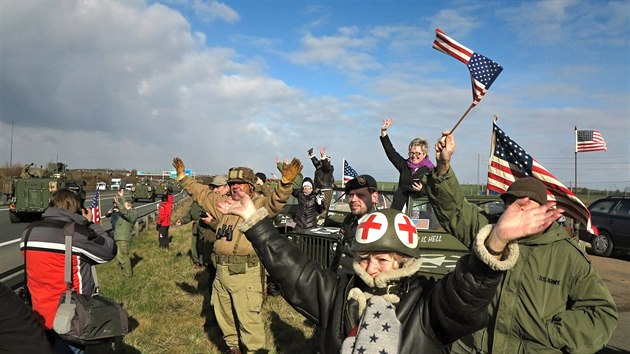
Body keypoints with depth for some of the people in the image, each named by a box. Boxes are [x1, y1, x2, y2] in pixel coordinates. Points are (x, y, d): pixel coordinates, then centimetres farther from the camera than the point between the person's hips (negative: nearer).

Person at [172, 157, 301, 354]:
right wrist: (182, 176, 25)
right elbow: (200, 193, 23)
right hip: (222, 271, 8)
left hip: (246, 273, -8)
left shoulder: (259, 205, -8)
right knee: (224, 314, 22)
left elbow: (276, 201, -27)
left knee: (248, 317, -4)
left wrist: (286, 182, -46)